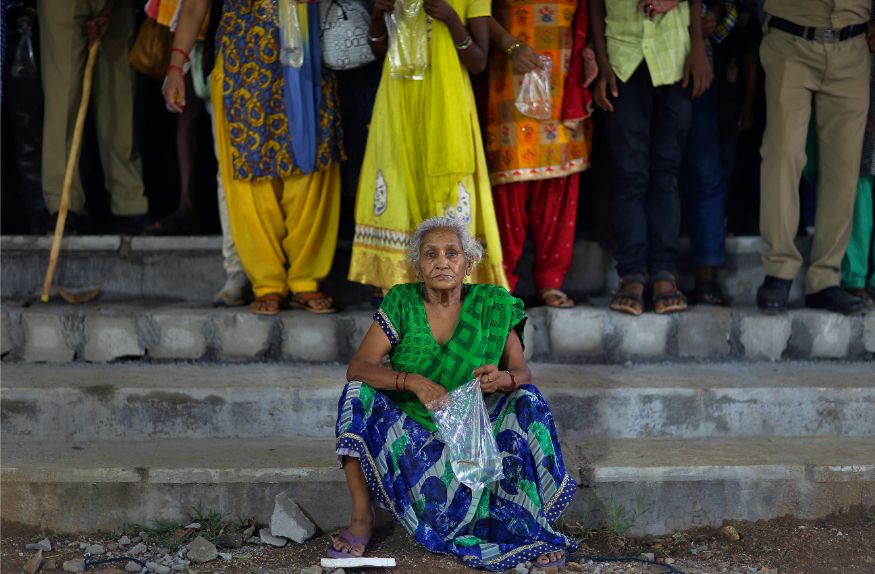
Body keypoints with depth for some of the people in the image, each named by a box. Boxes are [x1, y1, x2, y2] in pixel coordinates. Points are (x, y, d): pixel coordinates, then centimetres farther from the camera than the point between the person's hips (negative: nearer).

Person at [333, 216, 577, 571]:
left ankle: (534, 526, -15)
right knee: (359, 394, -24)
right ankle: (362, 519, -19)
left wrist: (504, 379, -36)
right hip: (409, 428, 0)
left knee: (527, 402, -24)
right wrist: (412, 381, -35)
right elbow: (357, 366, -17)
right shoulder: (402, 302, -8)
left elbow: (523, 372, -10)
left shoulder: (492, 305, -6)